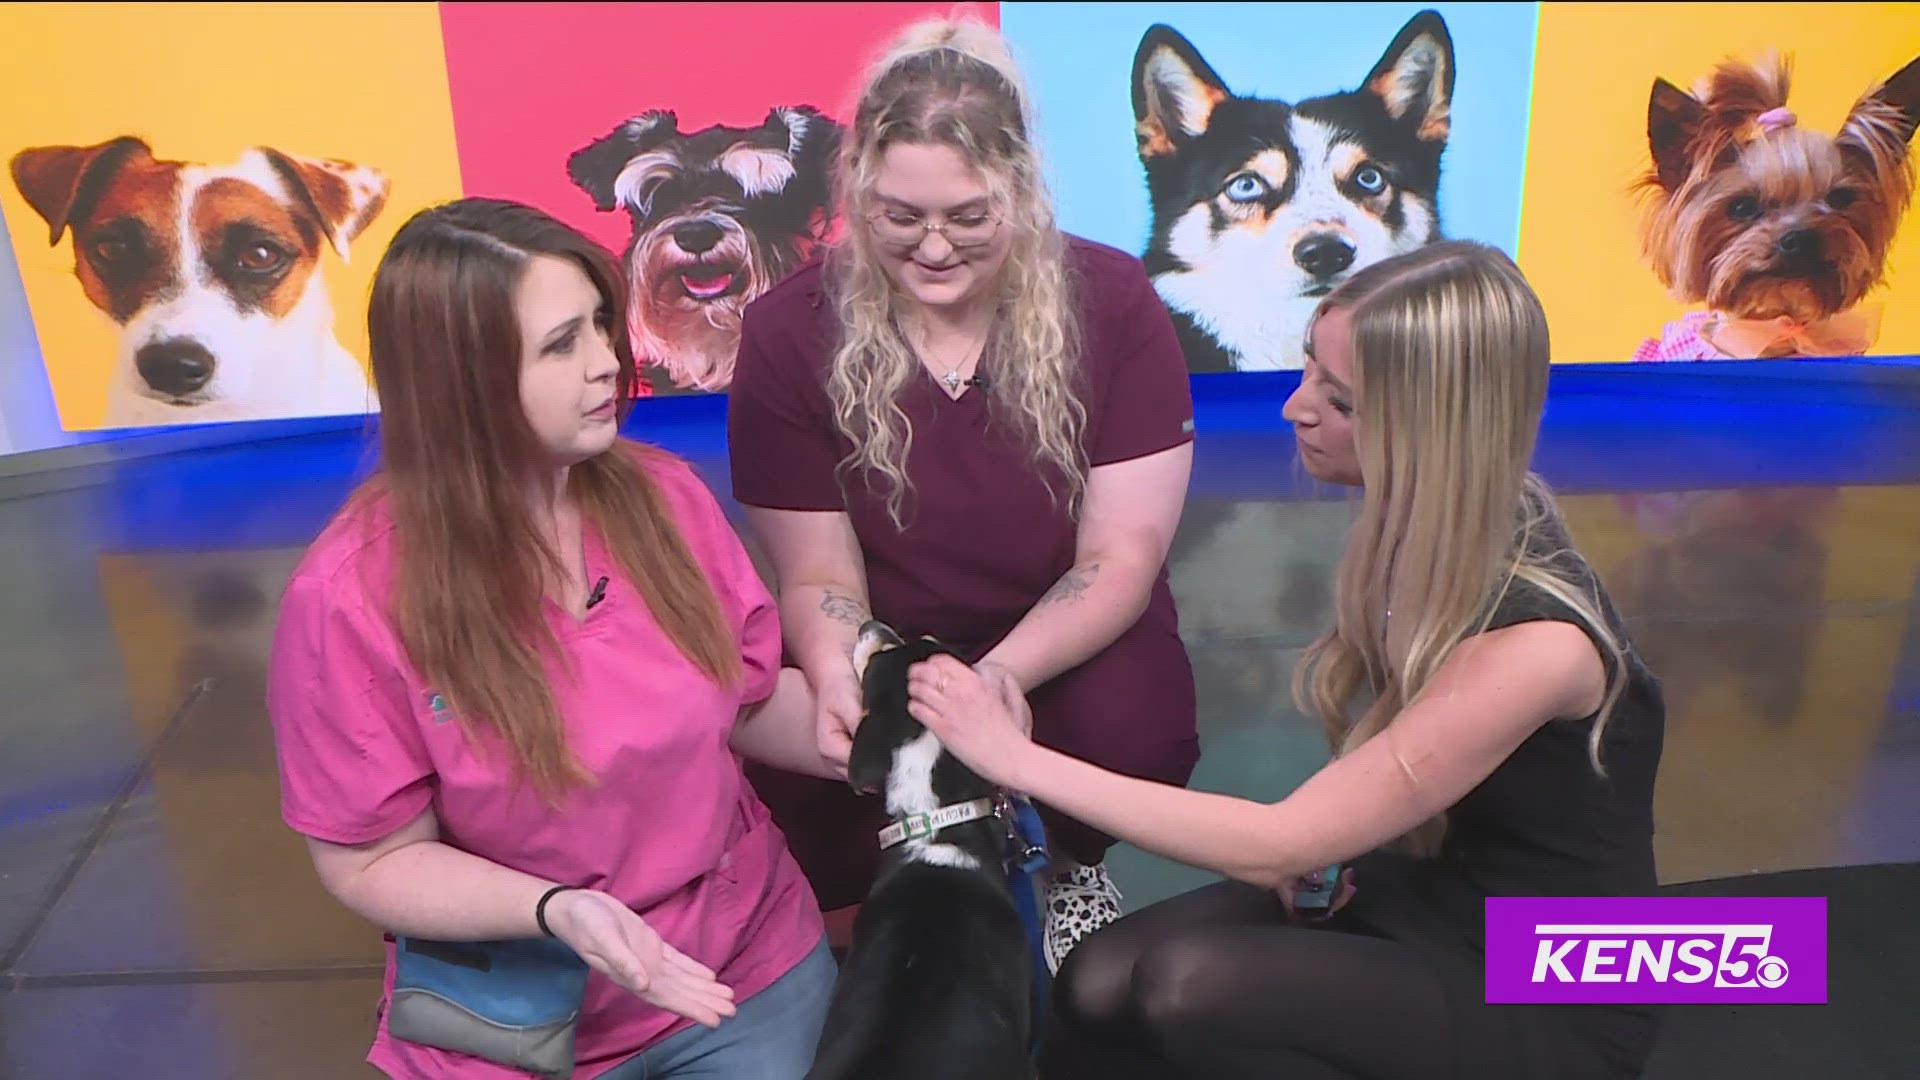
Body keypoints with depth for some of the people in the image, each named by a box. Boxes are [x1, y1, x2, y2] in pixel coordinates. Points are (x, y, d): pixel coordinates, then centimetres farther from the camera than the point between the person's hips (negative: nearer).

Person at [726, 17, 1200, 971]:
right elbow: (820, 579, -8)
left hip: (1064, 652, 1)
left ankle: (1060, 861, 5)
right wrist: (837, 683, -32)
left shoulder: (1111, 303, -14)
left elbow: (1119, 559, -15)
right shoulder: (788, 333, -12)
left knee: (1134, 739, -33)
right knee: (794, 786, -30)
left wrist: (1002, 674, -34)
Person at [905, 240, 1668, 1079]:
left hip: (1548, 1008, -6)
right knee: (1098, 987, -12)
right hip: (1407, 890, 7)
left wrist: (1014, 756, -26)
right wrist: (1323, 830, -8)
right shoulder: (1428, 528, -8)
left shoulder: (1534, 643, -31)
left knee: (1183, 989, -29)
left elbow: (1274, 848, -29)